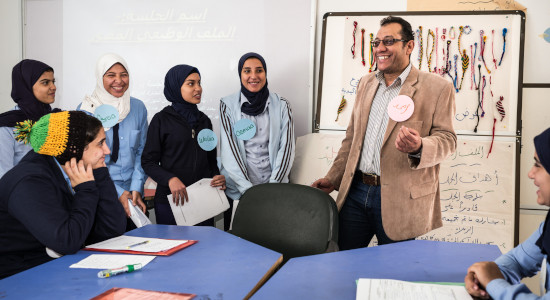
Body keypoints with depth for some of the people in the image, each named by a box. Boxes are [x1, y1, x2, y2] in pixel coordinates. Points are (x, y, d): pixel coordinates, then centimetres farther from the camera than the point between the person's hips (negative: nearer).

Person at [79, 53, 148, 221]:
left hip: (133, 194, 3)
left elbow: (141, 152, 6)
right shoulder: (86, 110, -7)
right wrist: (118, 192, -12)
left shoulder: (138, 107, 3)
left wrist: (136, 188, -6)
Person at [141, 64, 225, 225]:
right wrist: (170, 179, -20)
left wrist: (217, 177, -1)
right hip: (171, 200, -4)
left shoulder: (204, 120, 13)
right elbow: (148, 161, -4)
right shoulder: (162, 120, -1)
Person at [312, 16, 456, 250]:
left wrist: (419, 147, -27)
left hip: (398, 200, -5)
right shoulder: (365, 84, 14)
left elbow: (446, 138, -5)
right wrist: (333, 178, 13)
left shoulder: (437, 88, -4)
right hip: (356, 192, 5)